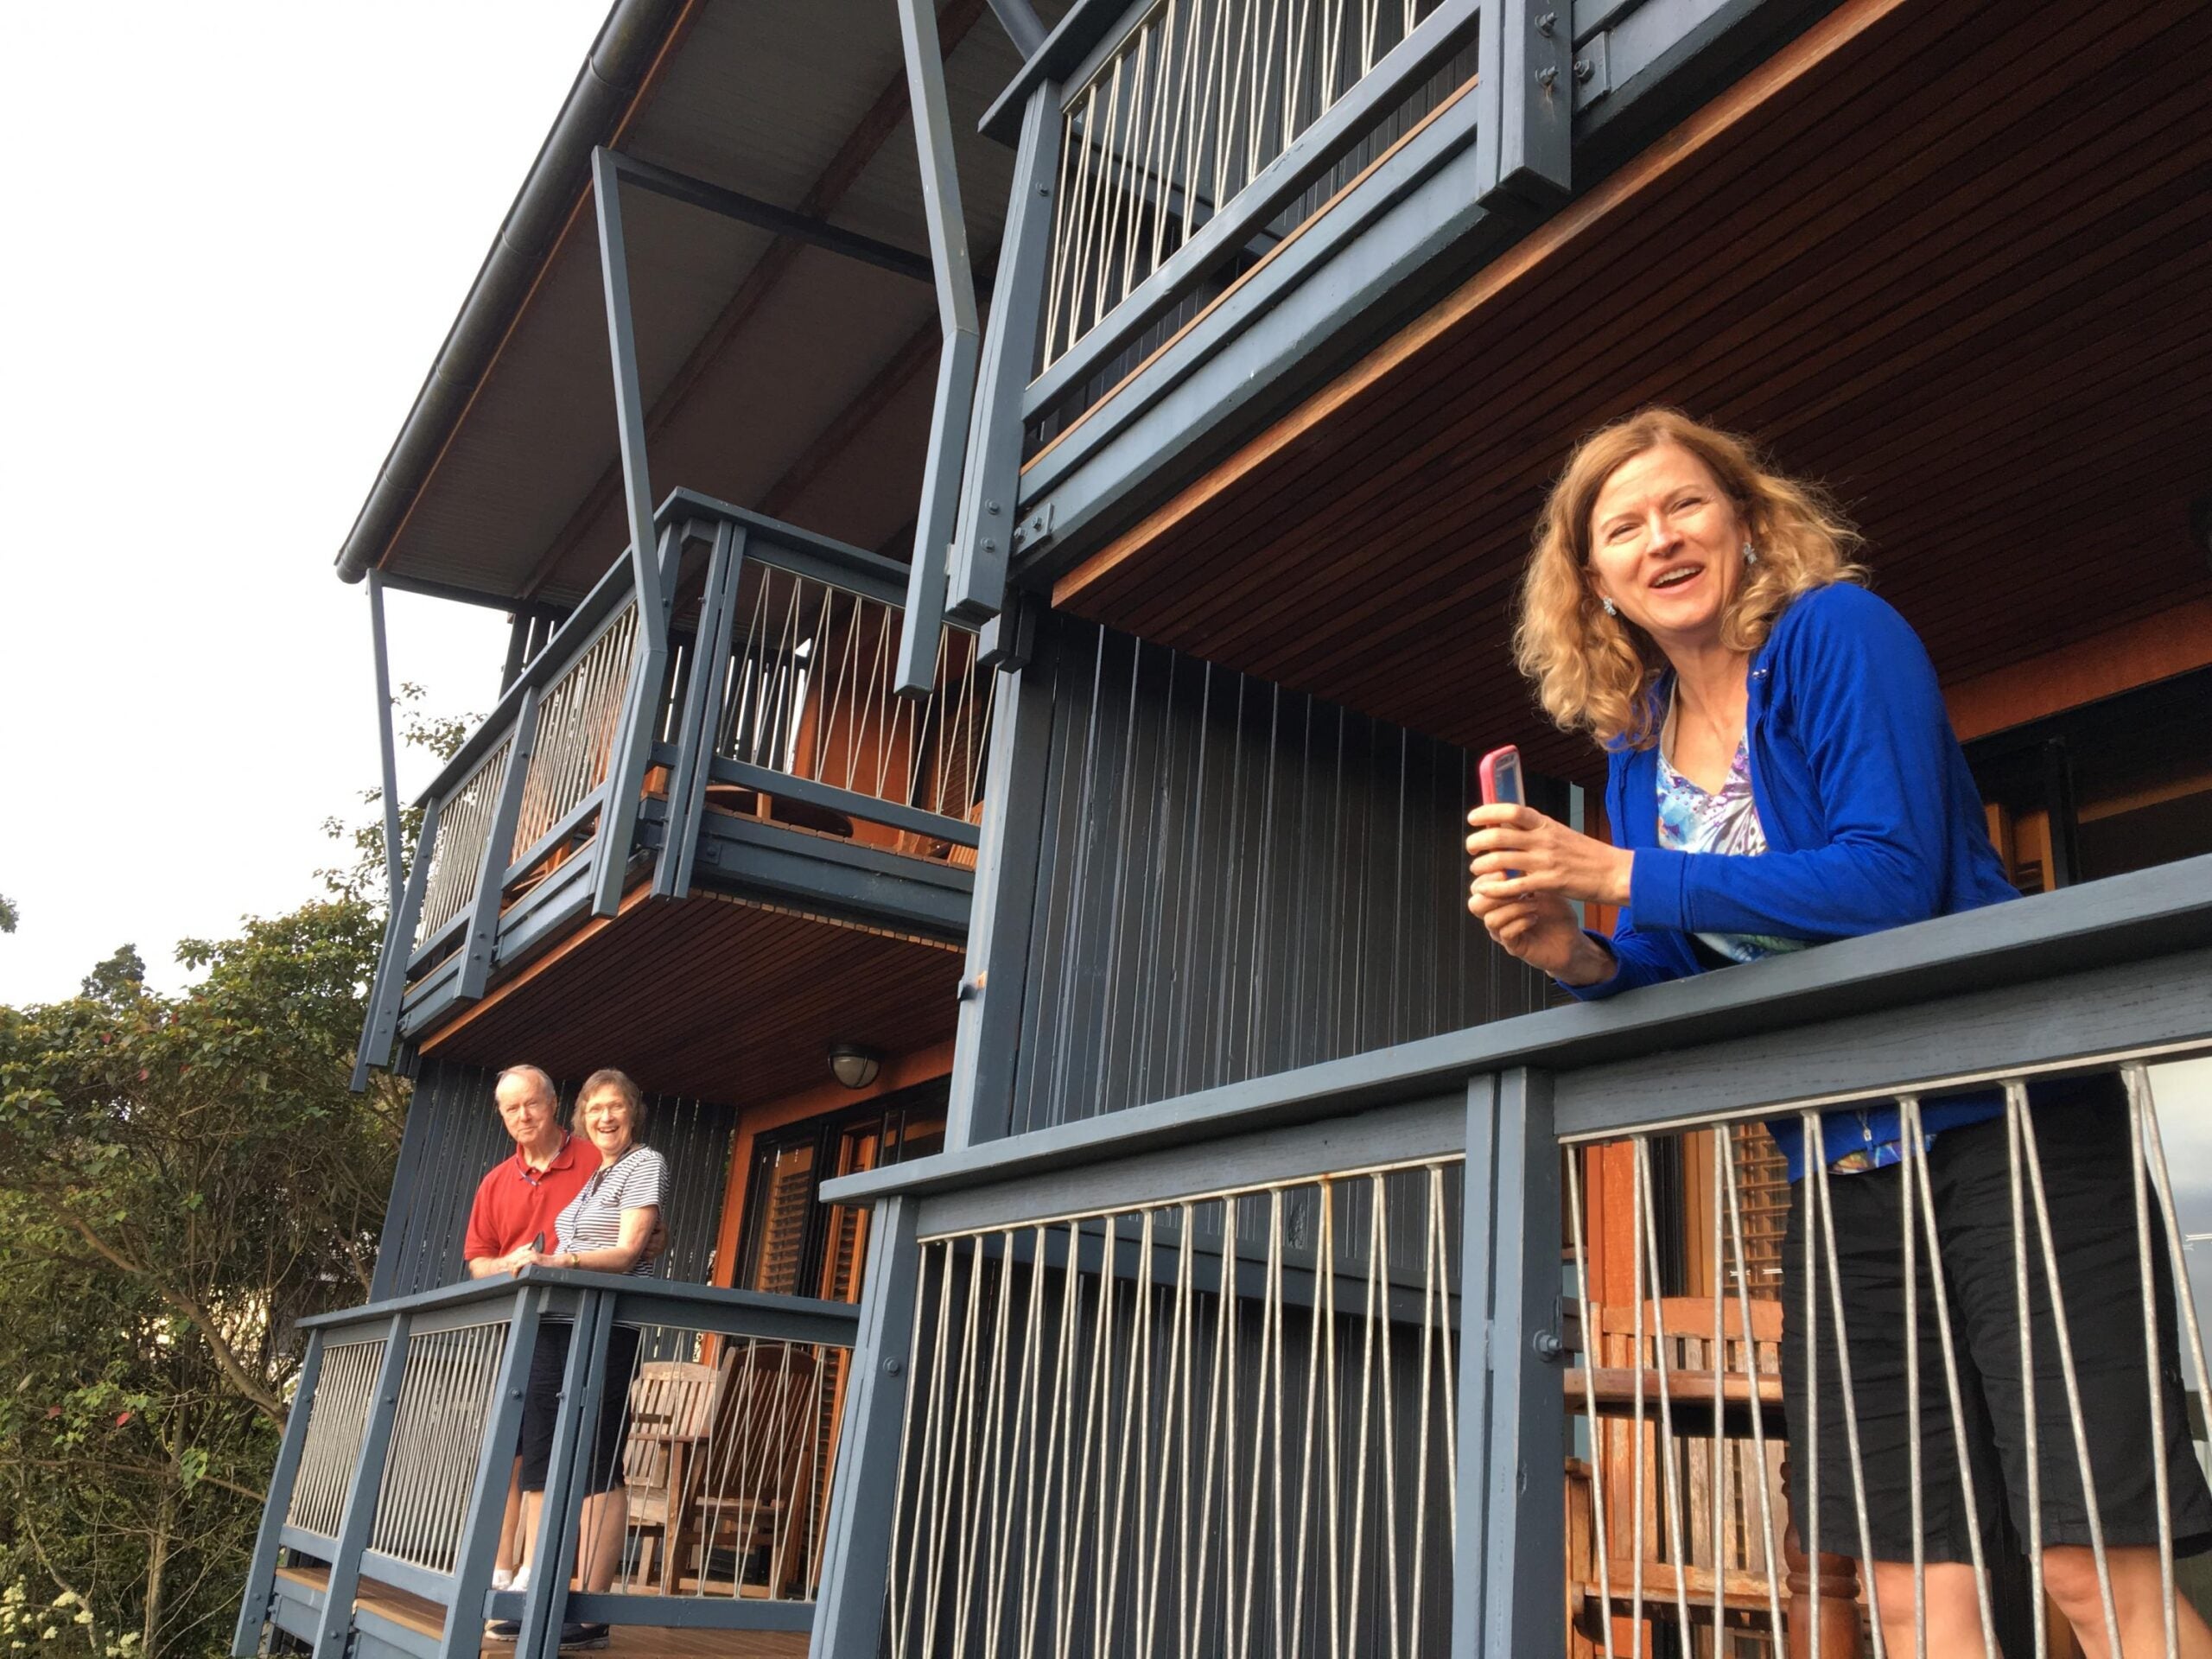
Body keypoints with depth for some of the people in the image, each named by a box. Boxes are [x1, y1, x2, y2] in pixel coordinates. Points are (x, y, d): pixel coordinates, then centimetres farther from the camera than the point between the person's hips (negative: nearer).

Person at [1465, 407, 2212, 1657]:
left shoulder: (1839, 634, -9)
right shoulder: (1638, 751, 9)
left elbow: (1890, 880, -21)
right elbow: (1682, 980, 11)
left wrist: (1622, 875, -22)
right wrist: (1578, 958, -11)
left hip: (2001, 1125, -6)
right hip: (1844, 1174, 6)